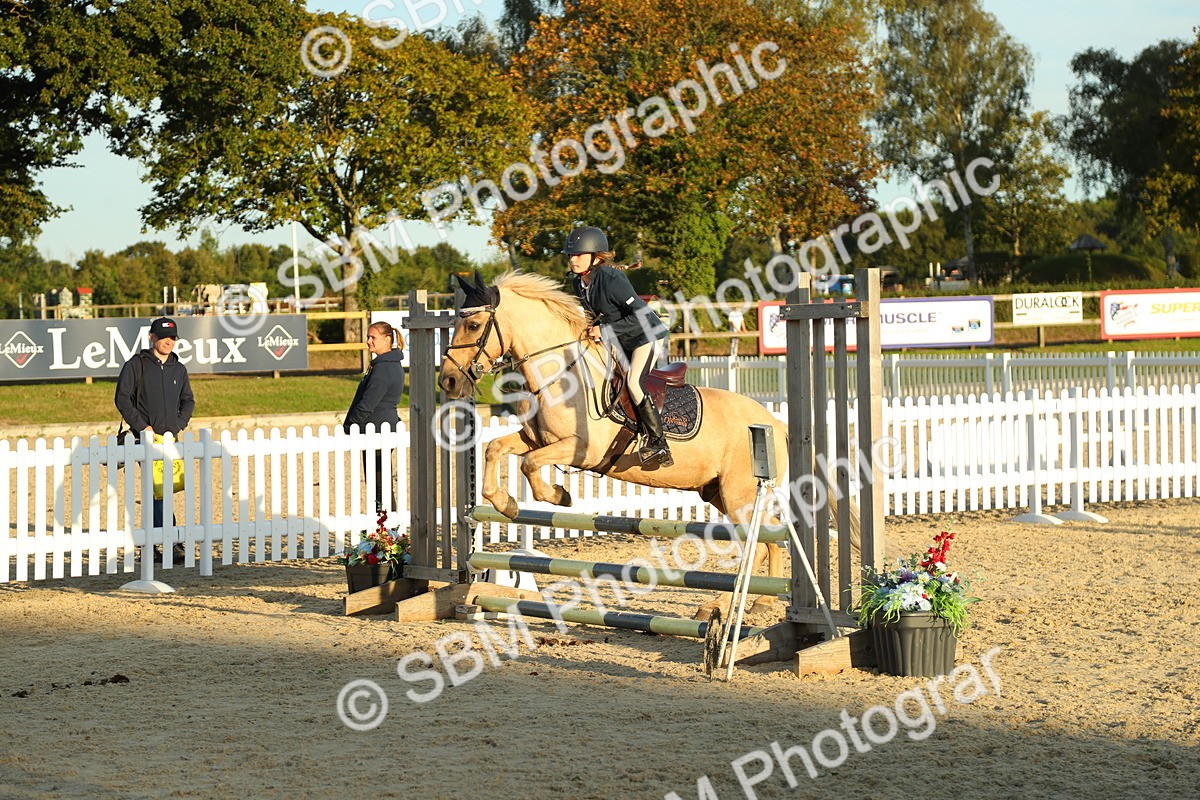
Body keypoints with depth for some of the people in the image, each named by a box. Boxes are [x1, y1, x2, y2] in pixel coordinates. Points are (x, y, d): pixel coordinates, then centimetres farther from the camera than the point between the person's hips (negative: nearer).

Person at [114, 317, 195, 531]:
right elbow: (122, 398, -6)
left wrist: (178, 425, 3)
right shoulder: (136, 365, -3)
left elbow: (188, 401, 20)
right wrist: (142, 426, -13)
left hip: (170, 438, 5)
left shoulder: (179, 369, 12)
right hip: (146, 436, -5)